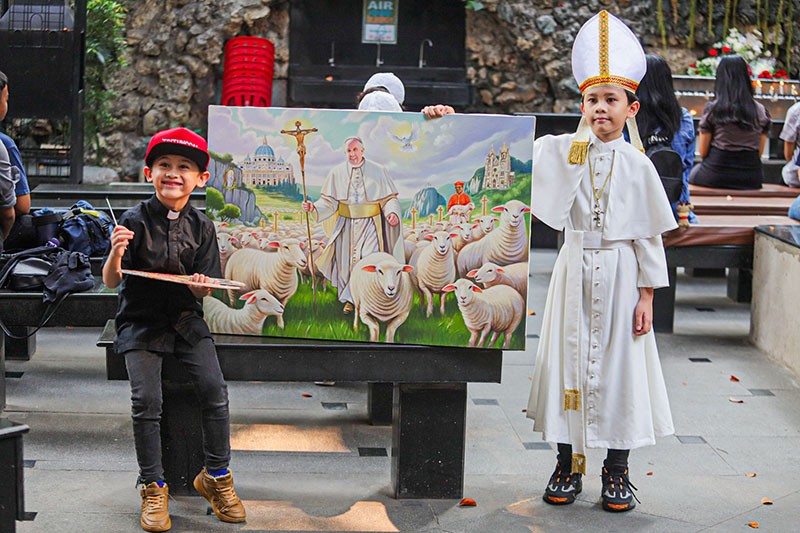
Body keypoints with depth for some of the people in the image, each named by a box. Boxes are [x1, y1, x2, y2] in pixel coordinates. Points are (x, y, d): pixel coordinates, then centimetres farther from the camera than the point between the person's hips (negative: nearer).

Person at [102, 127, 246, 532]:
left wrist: (201, 285, -21)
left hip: (185, 317, 2)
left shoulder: (201, 226, 3)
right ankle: (153, 488, -1)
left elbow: (205, 289, 2)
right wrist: (116, 254, -32)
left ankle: (216, 476, 4)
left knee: (214, 389, -15)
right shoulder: (136, 220, -6)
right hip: (141, 320, -2)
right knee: (146, 400, -18)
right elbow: (111, 281, -11)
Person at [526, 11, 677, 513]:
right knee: (568, 358, 5)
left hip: (620, 272, -1)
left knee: (618, 361, 3)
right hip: (575, 269, 1)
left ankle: (616, 470, 14)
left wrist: (646, 295, -4)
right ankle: (568, 464, 16)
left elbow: (649, 235, 0)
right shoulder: (562, 152, 1)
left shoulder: (637, 166, -1)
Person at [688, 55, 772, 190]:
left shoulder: (712, 109, -8)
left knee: (694, 172, 28)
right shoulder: (761, 111, 0)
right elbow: (759, 153, 6)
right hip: (751, 180, 3)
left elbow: (703, 152, -4)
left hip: (715, 178, -3)